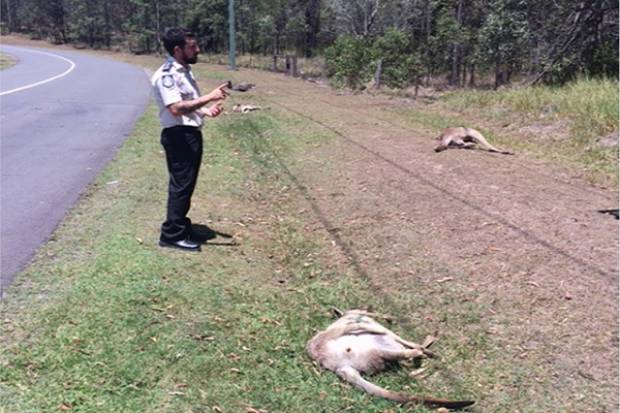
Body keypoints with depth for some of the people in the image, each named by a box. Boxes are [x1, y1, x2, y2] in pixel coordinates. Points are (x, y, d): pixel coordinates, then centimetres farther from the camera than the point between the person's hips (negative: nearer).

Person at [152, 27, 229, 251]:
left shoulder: (184, 71, 14)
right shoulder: (166, 74, -17)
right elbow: (176, 108, -27)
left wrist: (206, 111, 3)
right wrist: (208, 97, -25)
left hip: (191, 133, 10)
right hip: (179, 136, -10)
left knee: (186, 184, 17)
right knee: (181, 185, -3)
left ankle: (180, 226, 29)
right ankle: (172, 234, 7)